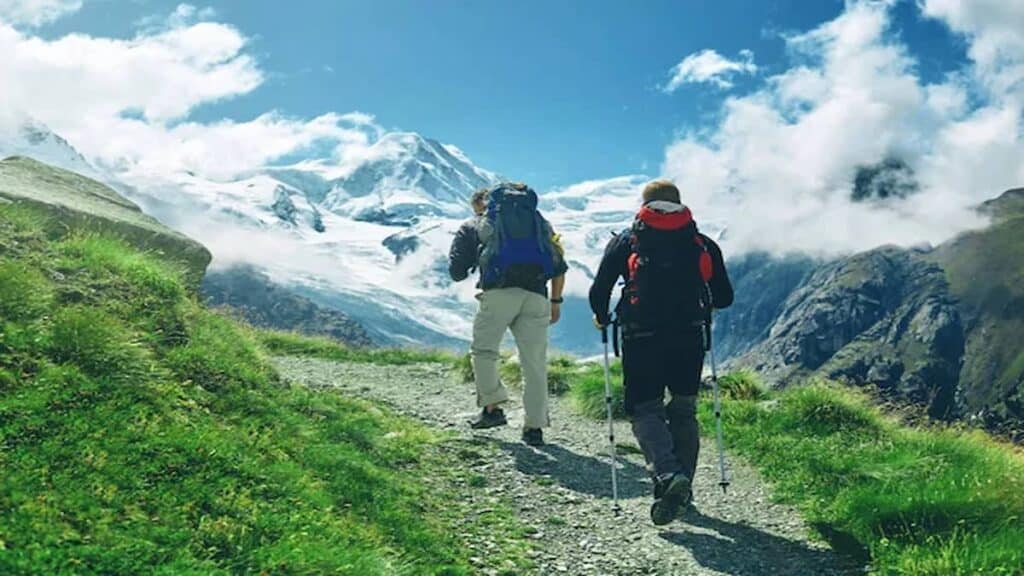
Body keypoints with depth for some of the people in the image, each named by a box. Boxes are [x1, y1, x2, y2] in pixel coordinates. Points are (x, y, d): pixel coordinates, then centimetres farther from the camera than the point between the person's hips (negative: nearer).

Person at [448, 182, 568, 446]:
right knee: (534, 363, 6)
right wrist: (556, 301, 22)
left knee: (484, 350, 16)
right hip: (536, 297, 3)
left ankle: (493, 407, 9)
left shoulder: (473, 225, 18)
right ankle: (534, 426, 9)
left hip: (499, 293, -3)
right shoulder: (539, 221, 27)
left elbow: (456, 271, 14)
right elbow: (560, 265, 19)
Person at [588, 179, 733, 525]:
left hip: (642, 340, -2)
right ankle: (681, 488, 16)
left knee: (645, 410, 6)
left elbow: (599, 292, 1)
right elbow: (724, 298, 14)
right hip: (690, 340, 2)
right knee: (684, 412, 17)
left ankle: (668, 474, -18)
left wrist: (602, 318, 21)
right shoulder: (703, 244, 12)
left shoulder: (626, 242, 7)